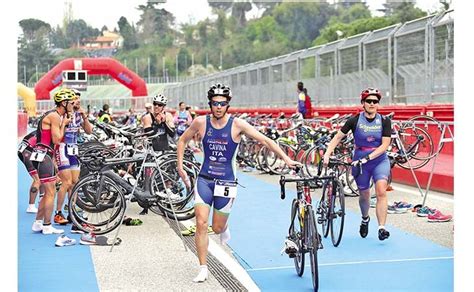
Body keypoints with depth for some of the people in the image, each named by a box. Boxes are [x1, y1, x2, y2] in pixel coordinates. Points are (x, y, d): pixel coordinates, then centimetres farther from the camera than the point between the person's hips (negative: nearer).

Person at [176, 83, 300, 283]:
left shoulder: (237, 125, -11)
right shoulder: (201, 122, -6)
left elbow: (265, 141, -10)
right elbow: (182, 140, 11)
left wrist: (286, 159, -17)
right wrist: (180, 167, 6)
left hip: (226, 181, -1)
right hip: (205, 179, 1)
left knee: (218, 228, 7)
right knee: (201, 223, -10)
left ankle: (225, 229, 46)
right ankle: (203, 269, 1)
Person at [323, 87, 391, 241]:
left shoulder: (384, 121, -7)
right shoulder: (355, 120, -8)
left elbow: (385, 145, -12)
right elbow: (338, 137, -4)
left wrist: (368, 157, -23)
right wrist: (327, 154, -15)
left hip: (379, 160, 0)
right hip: (360, 162, 1)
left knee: (381, 191, -21)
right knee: (364, 195, 12)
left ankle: (382, 228, -22)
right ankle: (365, 219, 43)